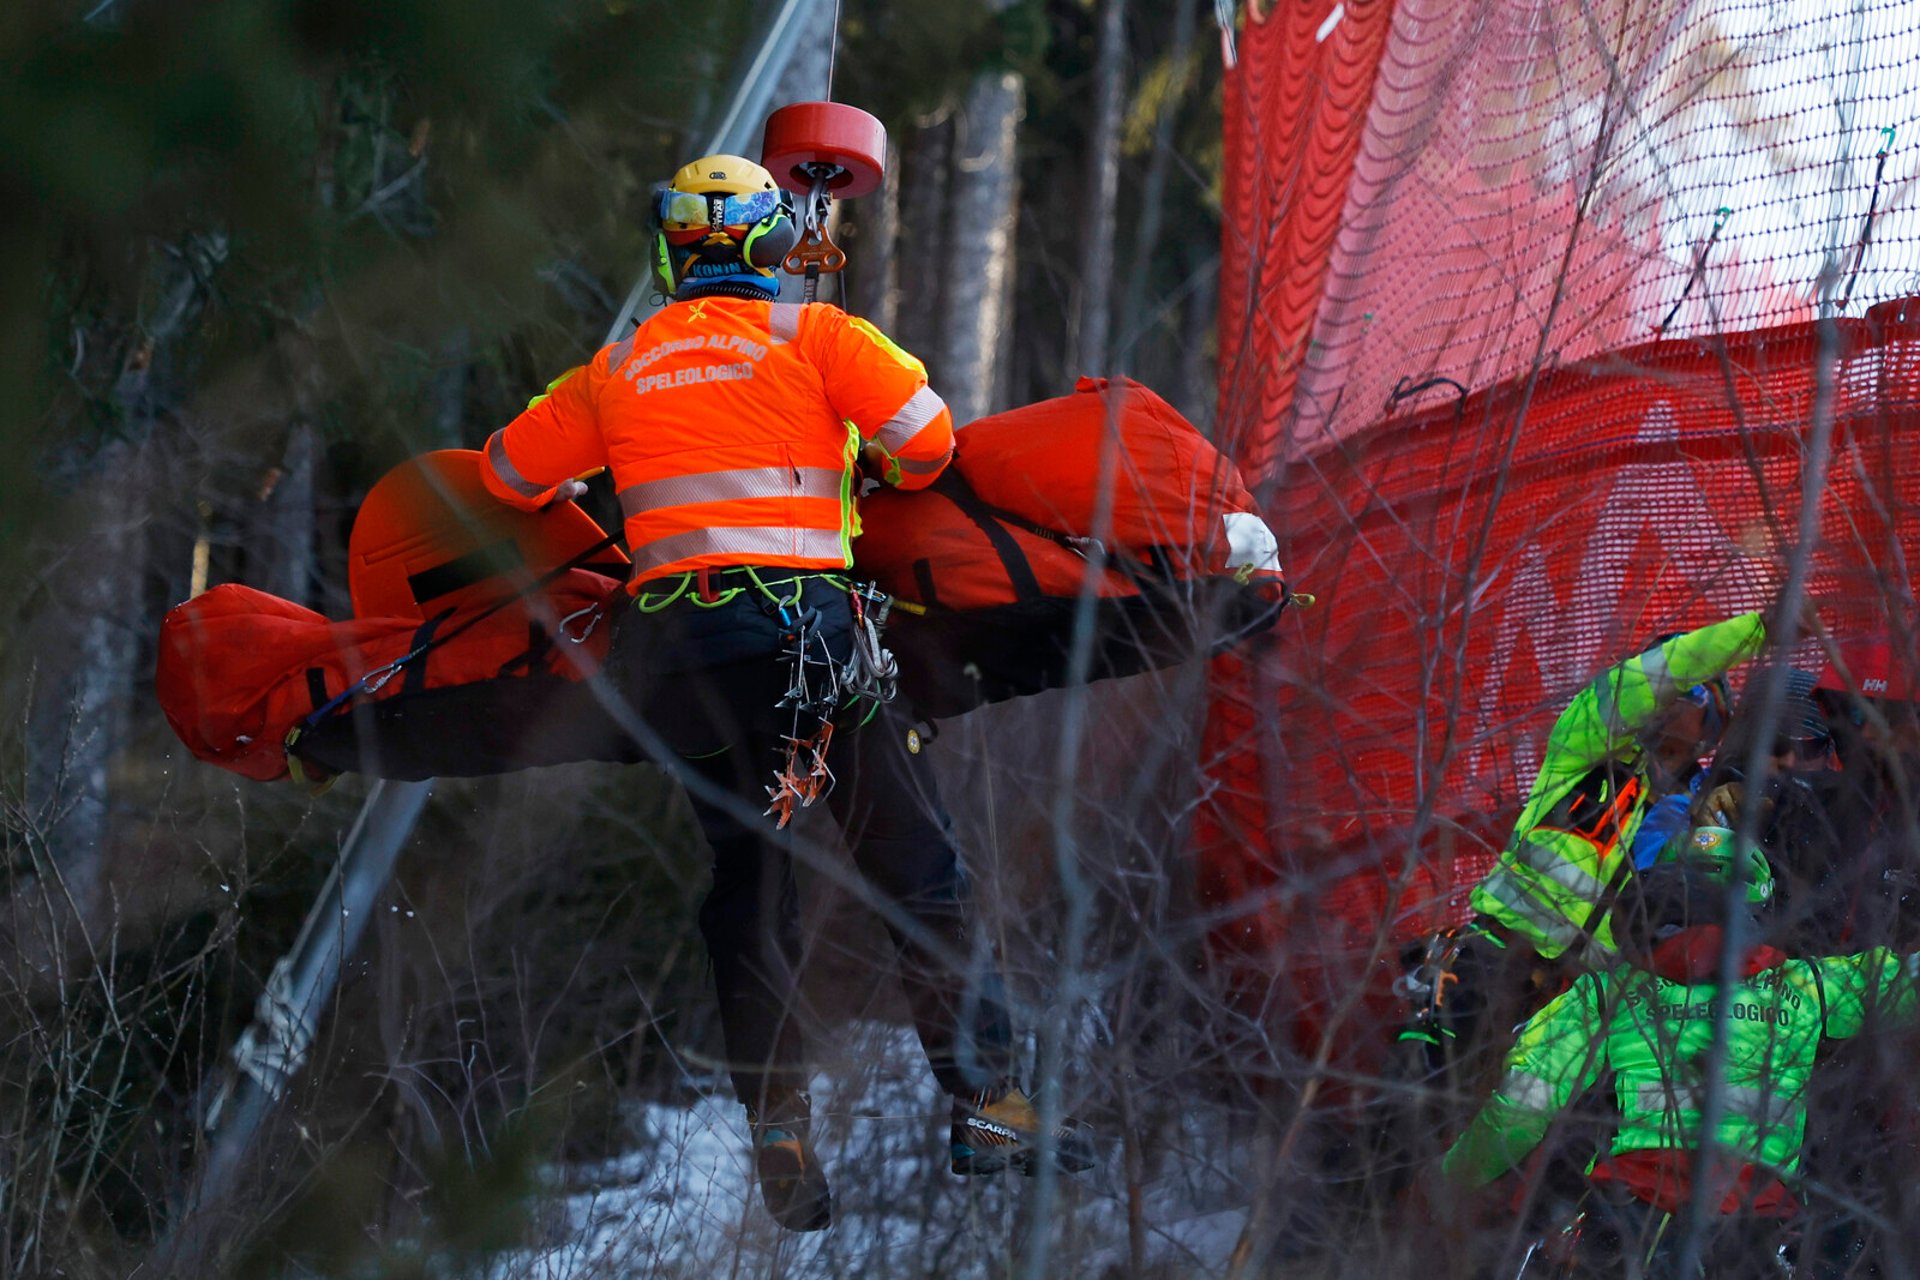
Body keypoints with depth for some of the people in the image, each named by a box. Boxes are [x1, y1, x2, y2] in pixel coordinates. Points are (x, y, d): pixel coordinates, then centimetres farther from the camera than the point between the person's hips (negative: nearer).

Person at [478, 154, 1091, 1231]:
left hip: (674, 644, 4)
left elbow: (512, 470, 24)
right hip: (805, 614, -4)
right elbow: (925, 434, -4)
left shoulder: (617, 369, 15)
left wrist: (582, 506, 44)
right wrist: (887, 477, 18)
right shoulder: (811, 333, 4)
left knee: (749, 894, 12)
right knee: (922, 873, 3)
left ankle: (781, 1140, 6)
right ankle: (988, 1107, -2)